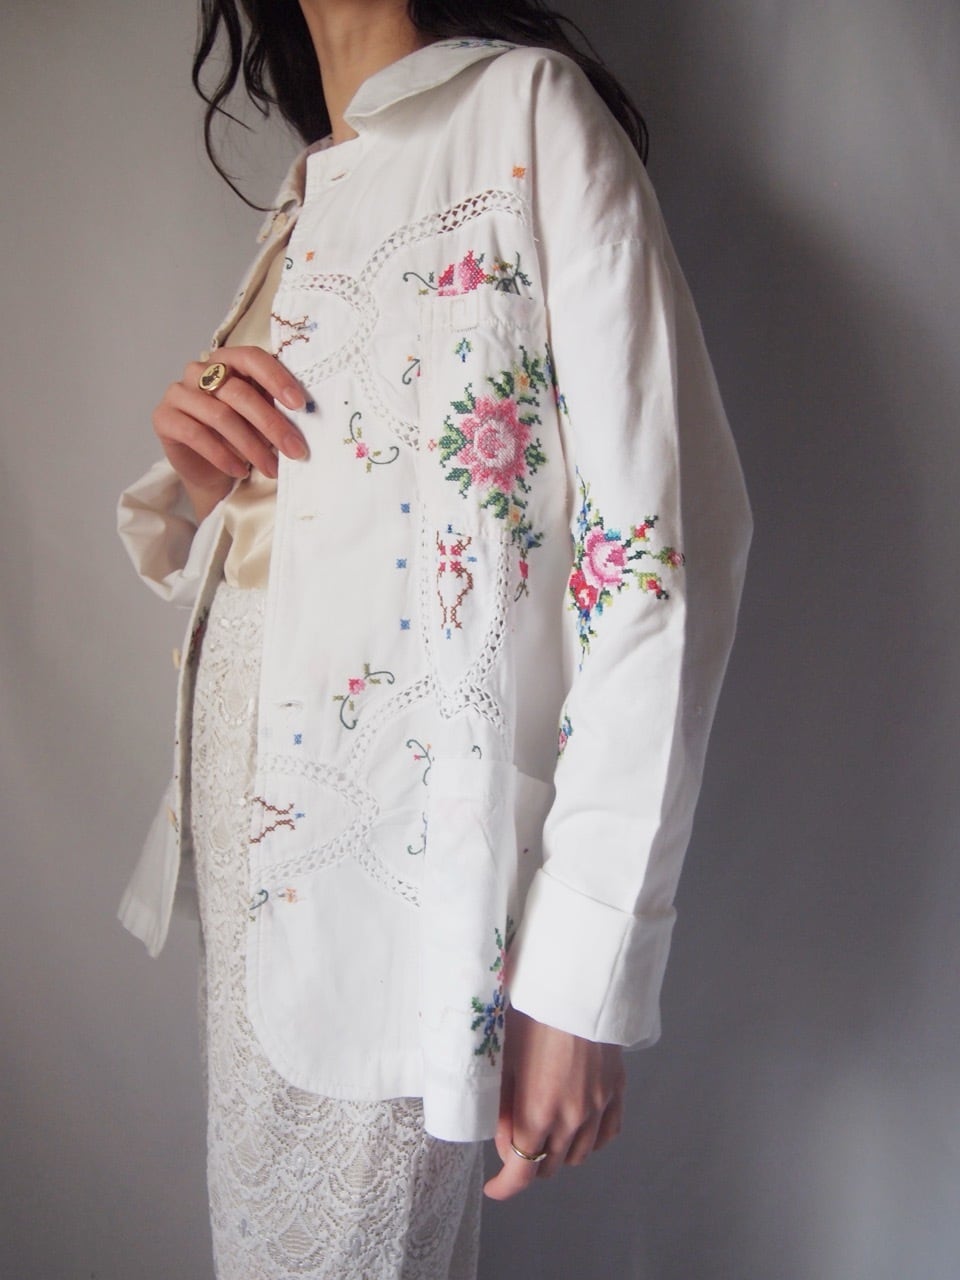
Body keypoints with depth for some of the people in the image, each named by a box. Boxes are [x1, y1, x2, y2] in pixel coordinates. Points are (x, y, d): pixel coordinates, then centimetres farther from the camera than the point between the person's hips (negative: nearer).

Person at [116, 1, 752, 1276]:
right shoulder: (298, 204, 17)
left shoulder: (527, 107, -6)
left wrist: (583, 971, -19)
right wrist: (190, 480, -2)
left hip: (401, 855, -7)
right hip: (249, 832, 7)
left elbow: (661, 545, -17)